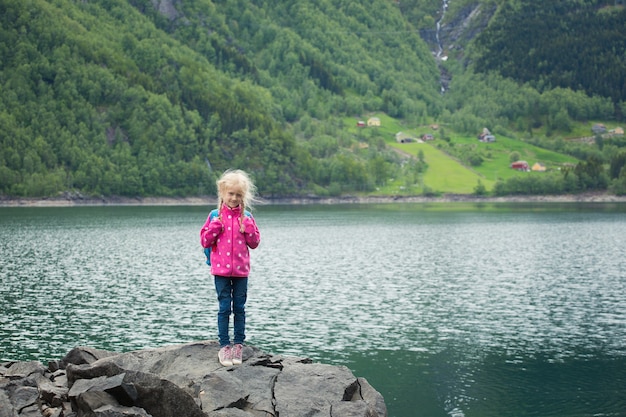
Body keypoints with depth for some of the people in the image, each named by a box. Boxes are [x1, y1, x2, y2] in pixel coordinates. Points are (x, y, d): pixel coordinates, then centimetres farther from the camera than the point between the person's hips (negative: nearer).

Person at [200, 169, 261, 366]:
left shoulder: (246, 217, 4)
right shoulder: (215, 216, 0)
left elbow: (255, 243, 4)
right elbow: (205, 241, 0)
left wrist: (248, 227, -9)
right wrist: (215, 226, -14)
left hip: (241, 270, 1)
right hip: (221, 269, -1)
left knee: (239, 308, 6)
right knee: (224, 308, 0)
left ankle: (238, 346, 14)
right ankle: (224, 346, 6)